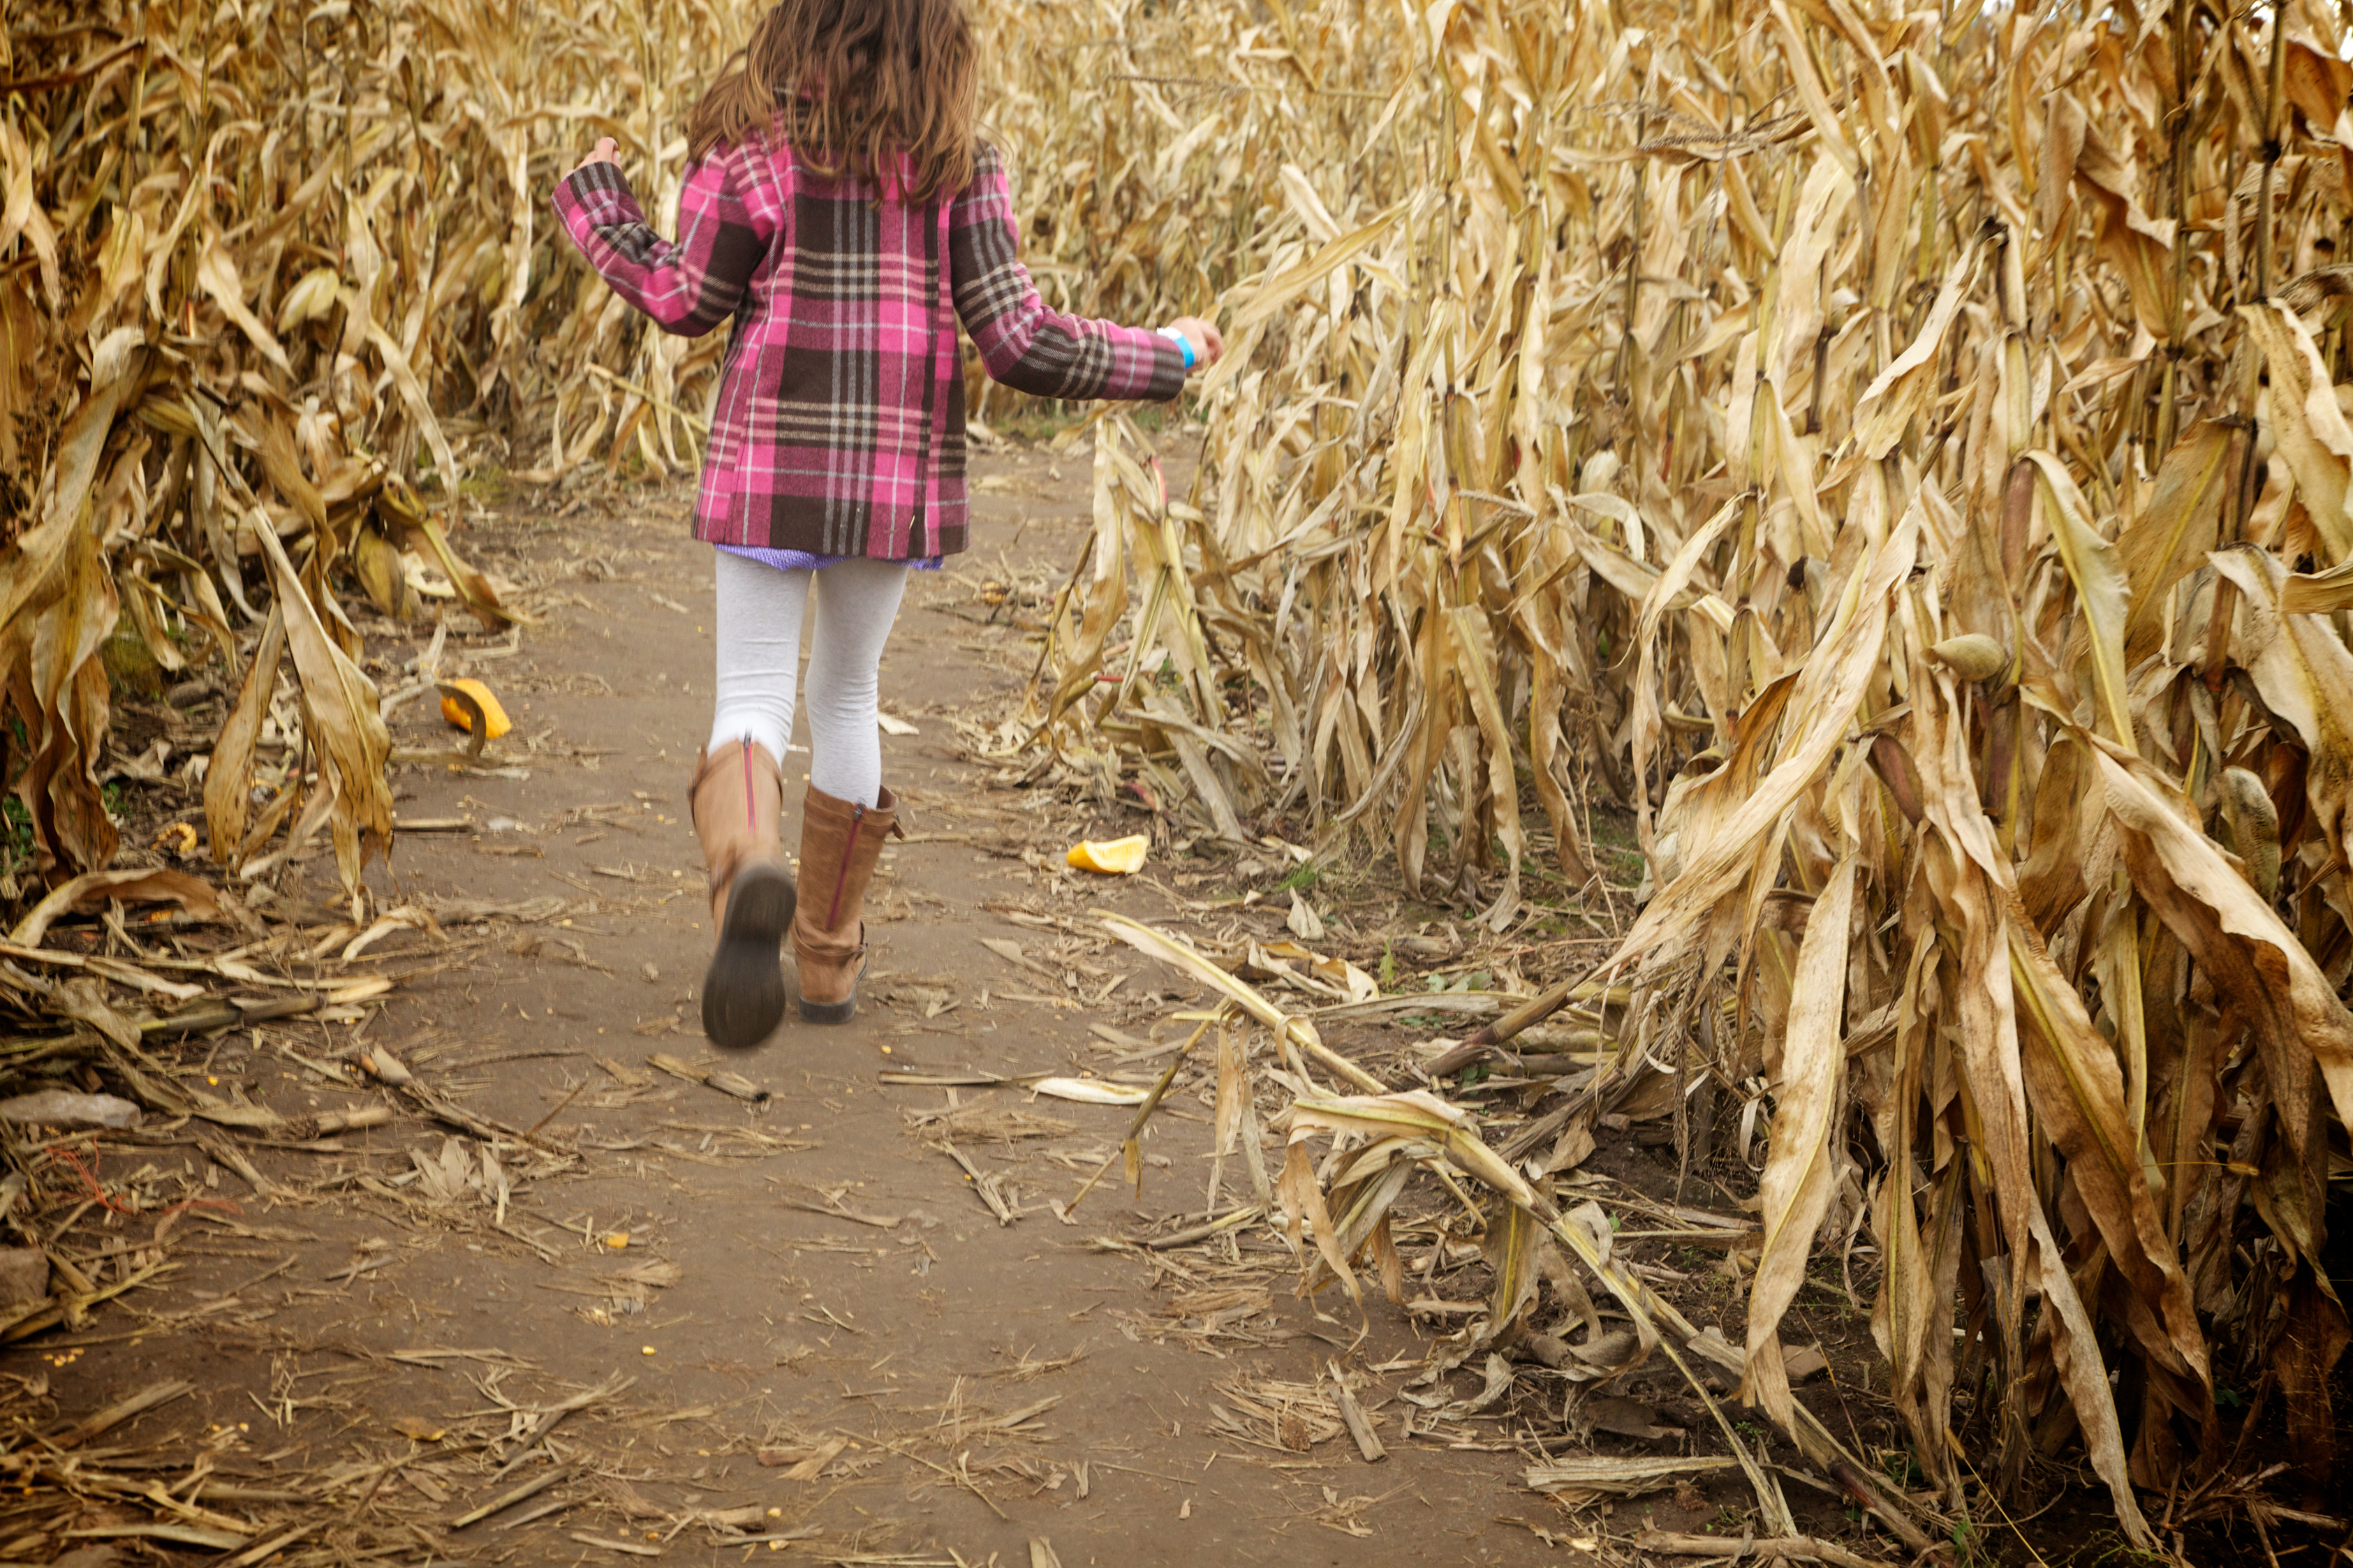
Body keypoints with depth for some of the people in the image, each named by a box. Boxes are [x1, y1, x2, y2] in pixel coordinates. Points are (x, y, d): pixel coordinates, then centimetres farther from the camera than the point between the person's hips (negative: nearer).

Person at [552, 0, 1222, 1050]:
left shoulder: (755, 136, -4)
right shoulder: (959, 162, -2)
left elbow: (687, 301, 2)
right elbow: (1017, 340, -7)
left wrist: (595, 204, 20)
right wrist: (1164, 357, 7)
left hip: (771, 463, -2)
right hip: (898, 470, 2)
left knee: (754, 697, 2)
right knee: (846, 694, 19)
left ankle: (746, 868, -32)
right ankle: (829, 955, 28)